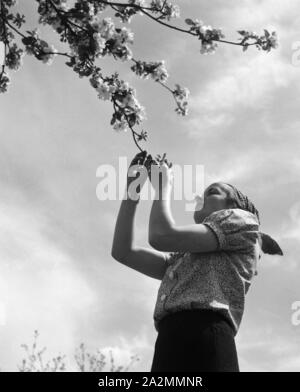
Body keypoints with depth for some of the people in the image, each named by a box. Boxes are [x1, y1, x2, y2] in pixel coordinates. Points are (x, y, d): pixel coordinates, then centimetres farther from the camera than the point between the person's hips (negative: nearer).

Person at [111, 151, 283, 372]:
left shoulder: (241, 220, 15)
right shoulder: (184, 260, 36)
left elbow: (162, 236, 2)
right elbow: (123, 252, 27)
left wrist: (163, 186, 20)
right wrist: (132, 188, 28)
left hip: (203, 347, -7)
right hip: (169, 352, 7)